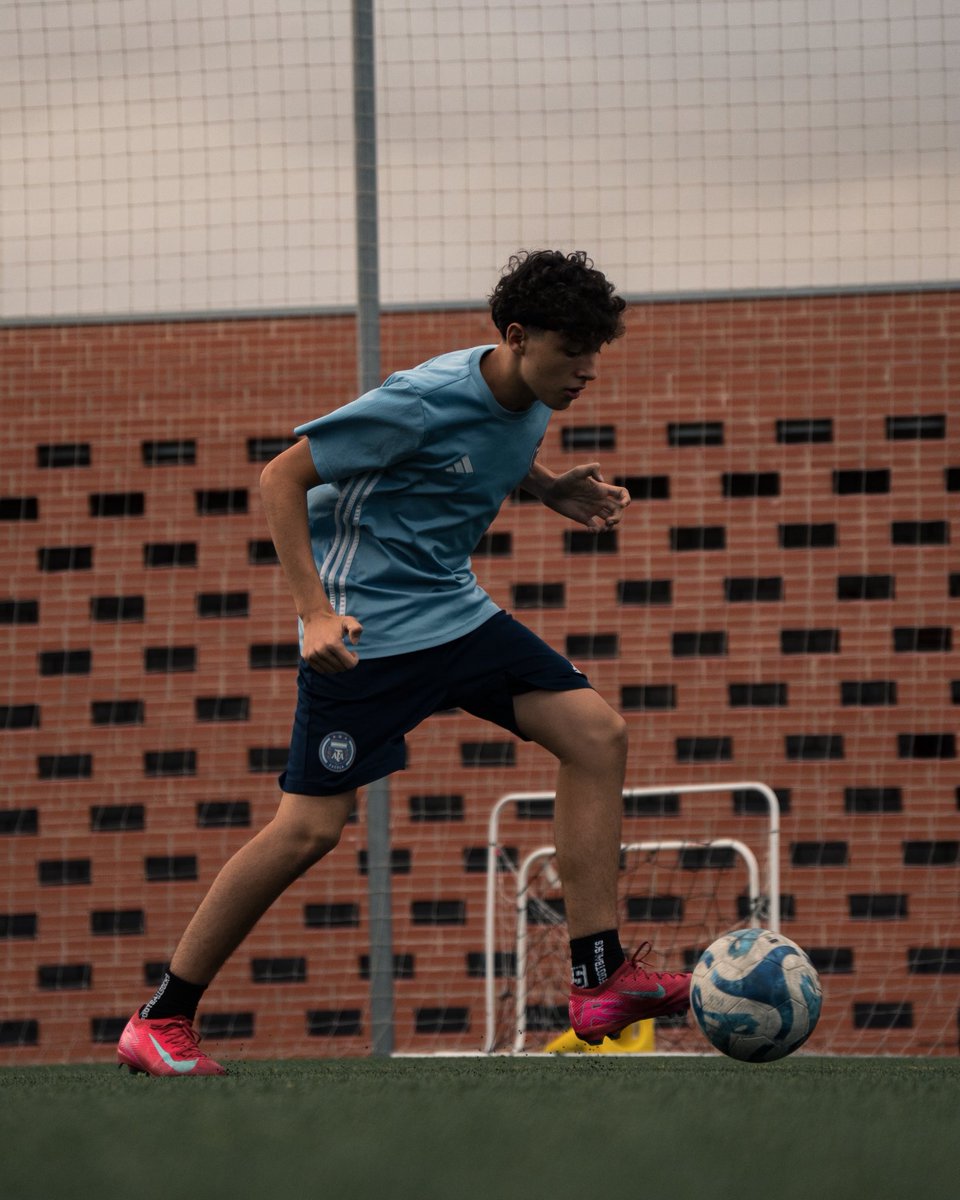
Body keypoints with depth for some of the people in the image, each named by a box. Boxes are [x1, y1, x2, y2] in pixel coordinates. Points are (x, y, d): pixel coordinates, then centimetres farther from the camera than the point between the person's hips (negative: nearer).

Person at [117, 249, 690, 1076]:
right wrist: (315, 612, -25)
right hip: (367, 627, -8)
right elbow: (281, 478, -17)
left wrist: (554, 489, 4)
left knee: (597, 734, -7)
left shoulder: (532, 401, 1)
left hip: (455, 612, 8)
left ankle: (600, 982, -6)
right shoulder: (422, 402, -22)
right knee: (312, 826, -11)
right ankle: (160, 1021, 1)